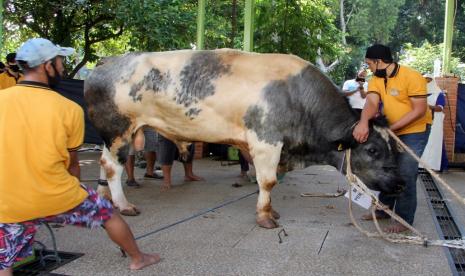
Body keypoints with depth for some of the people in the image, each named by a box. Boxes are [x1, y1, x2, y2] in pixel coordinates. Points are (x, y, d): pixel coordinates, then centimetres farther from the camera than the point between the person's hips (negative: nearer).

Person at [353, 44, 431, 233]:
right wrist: (363, 122, -41)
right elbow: (371, 103, -20)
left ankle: (404, 220, 5)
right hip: (392, 132, 7)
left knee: (405, 175, -7)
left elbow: (419, 110, -22)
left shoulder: (411, 77, -20)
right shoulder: (376, 80, -3)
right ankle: (384, 209, 31)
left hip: (414, 132, -7)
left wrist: (391, 127, -26)